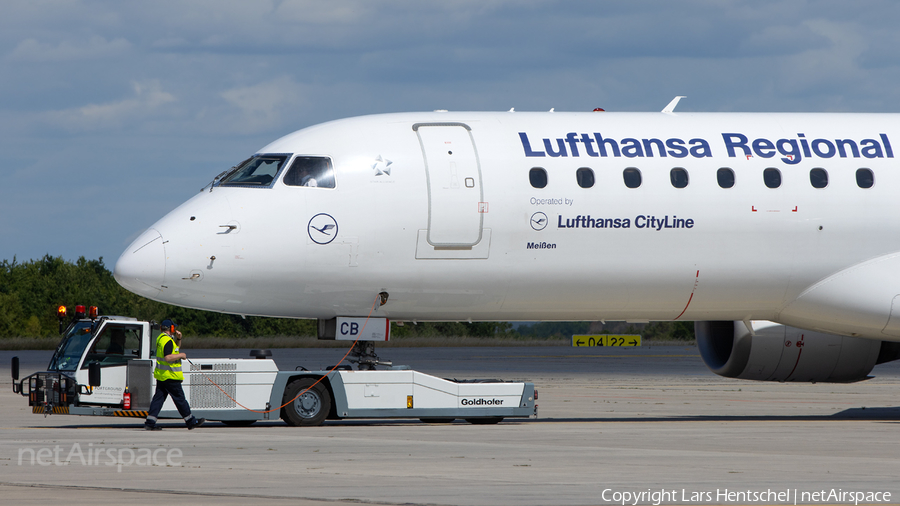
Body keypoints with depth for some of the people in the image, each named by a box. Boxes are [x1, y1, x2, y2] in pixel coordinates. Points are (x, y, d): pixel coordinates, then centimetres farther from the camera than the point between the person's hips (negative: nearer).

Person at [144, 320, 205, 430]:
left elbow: (176, 347, 29)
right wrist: (180, 355, -15)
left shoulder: (161, 338, 14)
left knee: (158, 397, 7)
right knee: (179, 398, -1)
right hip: (170, 376, -9)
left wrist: (178, 338, 11)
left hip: (161, 375, 9)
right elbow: (168, 357, -28)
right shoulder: (168, 341, -18)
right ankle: (191, 422, 7)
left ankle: (150, 422, 1)